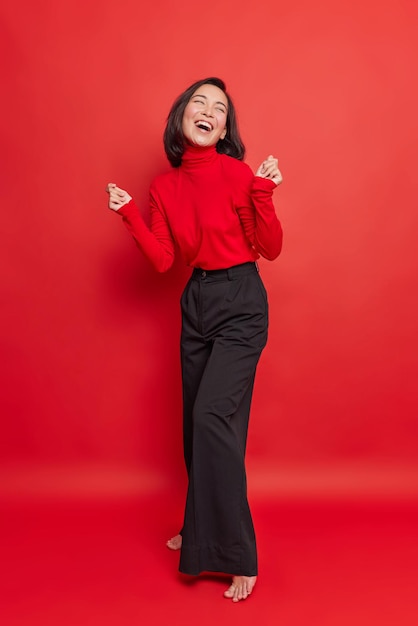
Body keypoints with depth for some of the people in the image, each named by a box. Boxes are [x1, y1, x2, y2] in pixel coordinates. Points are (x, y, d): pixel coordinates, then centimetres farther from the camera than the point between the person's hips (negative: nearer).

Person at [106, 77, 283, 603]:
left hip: (240, 304, -6)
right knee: (196, 421, 13)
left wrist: (263, 194, -23)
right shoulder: (165, 185, 6)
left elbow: (271, 249, -10)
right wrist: (128, 213, -3)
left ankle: (236, 557, 0)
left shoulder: (237, 173, -11)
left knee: (213, 417, -14)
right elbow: (162, 260, 3)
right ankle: (201, 530, 34)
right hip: (196, 302, 6)